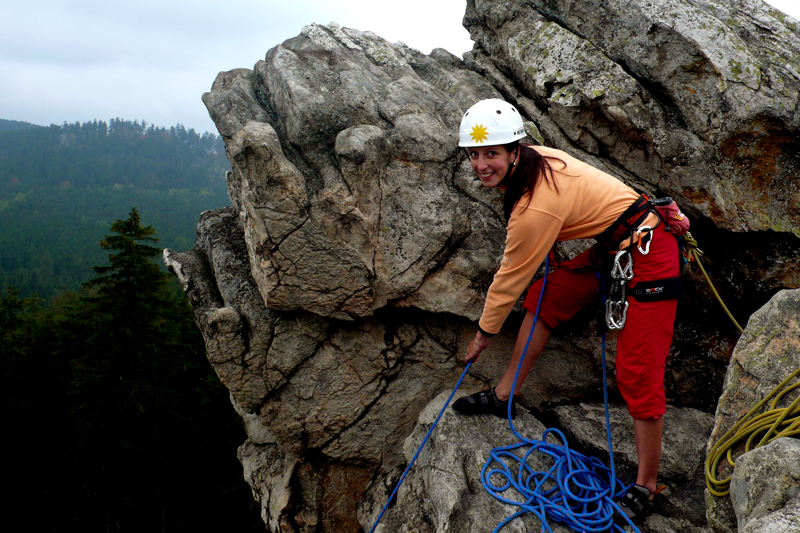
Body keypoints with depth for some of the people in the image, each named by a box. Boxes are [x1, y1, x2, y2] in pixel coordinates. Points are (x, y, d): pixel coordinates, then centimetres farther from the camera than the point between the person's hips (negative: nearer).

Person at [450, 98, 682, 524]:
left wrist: (485, 332, 0)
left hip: (647, 258, -10)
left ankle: (645, 488, 5)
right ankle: (504, 397, 26)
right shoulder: (535, 159, -3)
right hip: (611, 249, 10)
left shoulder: (535, 208, -27)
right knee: (543, 298, 13)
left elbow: (512, 276, -15)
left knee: (637, 374, -8)